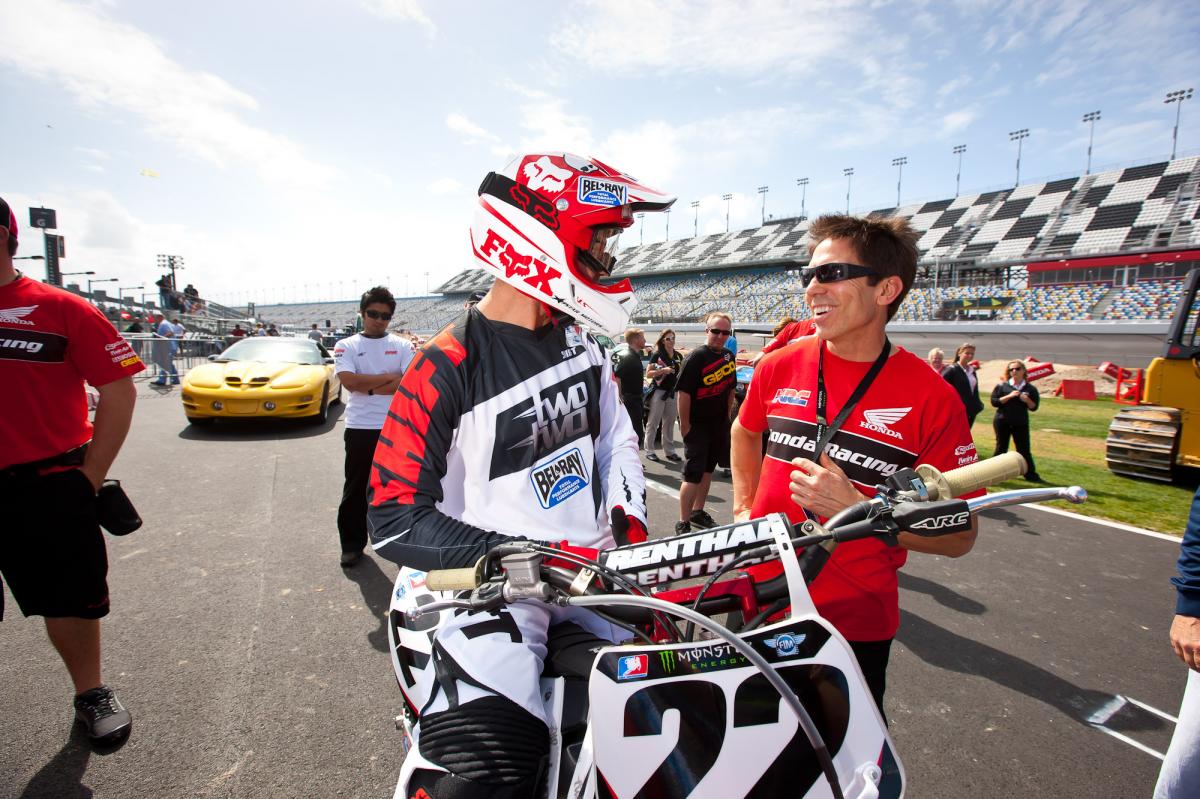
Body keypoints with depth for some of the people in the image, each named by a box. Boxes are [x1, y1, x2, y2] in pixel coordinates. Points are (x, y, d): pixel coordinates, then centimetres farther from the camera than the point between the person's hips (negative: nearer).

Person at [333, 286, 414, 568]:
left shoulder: (402, 346, 5)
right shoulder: (346, 346, 4)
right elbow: (349, 381, -13)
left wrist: (368, 387, -12)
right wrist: (390, 377, -11)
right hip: (360, 428, 0)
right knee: (355, 490, 9)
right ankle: (352, 544, 22)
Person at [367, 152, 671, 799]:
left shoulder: (579, 340, 6)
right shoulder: (449, 365, -15)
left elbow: (615, 435, 18)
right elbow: (395, 521, -16)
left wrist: (630, 521, 2)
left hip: (595, 569, 7)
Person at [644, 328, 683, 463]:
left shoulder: (679, 356, 7)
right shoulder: (657, 355, -6)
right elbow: (648, 374, -10)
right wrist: (662, 371, -22)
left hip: (673, 393, 5)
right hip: (659, 392, -5)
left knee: (669, 423, 12)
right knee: (653, 423, 1)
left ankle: (669, 451, 19)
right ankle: (649, 450, 7)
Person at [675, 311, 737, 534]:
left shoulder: (729, 356, 6)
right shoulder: (697, 357, -16)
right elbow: (683, 392, -18)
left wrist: (727, 414, 13)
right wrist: (684, 425, -17)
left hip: (719, 424, 7)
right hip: (697, 425, -7)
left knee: (707, 469, 17)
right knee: (693, 474, -6)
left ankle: (697, 512, 32)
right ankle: (683, 523, 4)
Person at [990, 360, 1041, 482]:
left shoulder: (1030, 388, 5)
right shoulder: (1002, 386, 0)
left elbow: (1034, 407, 5)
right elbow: (994, 402, -7)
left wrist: (1027, 400, -14)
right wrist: (1009, 396, -17)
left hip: (1021, 423, 1)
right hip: (1002, 422, -1)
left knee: (1024, 449, 3)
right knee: (1001, 448, 5)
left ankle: (1031, 475, 10)